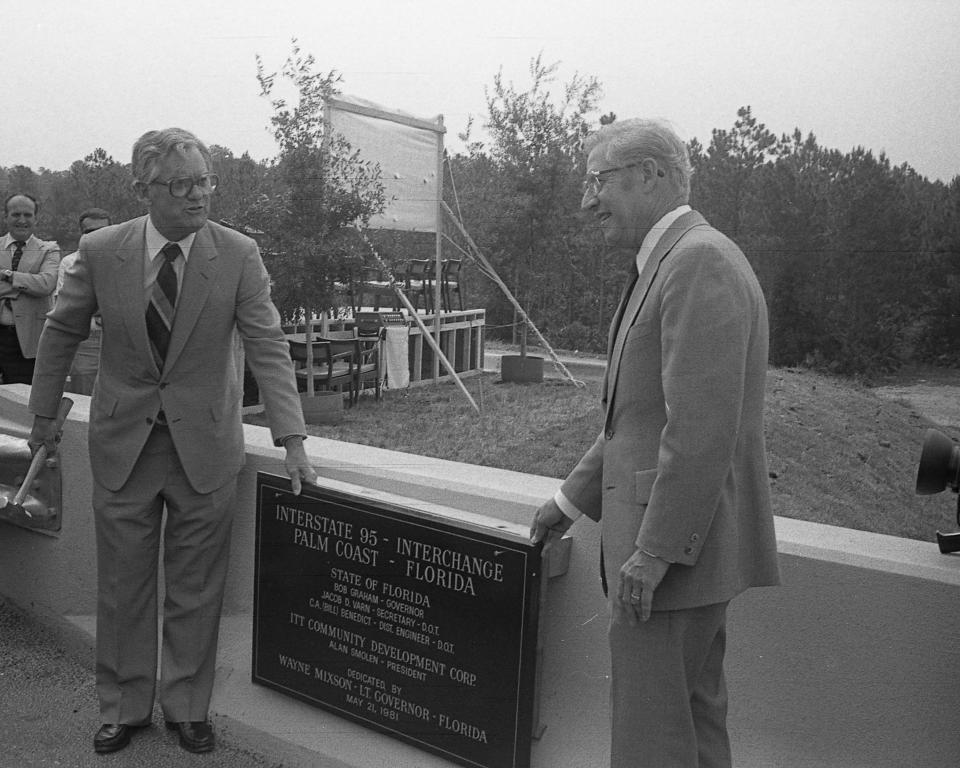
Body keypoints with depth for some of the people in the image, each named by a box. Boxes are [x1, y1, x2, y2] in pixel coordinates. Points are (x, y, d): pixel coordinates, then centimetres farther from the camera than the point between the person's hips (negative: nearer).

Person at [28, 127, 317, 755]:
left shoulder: (239, 255, -9)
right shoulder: (100, 251, -6)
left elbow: (268, 348, -12)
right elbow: (62, 334, 8)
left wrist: (293, 440, -20)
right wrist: (44, 414, 13)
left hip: (205, 446, -1)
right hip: (123, 443, 1)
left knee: (197, 589, 10)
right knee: (122, 586, 13)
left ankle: (187, 707, 31)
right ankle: (124, 708, 33)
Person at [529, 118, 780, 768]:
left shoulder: (700, 262, -17)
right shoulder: (674, 262, 16)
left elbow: (703, 428, -24)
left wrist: (655, 549, -20)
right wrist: (574, 499, 22)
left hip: (675, 549, -10)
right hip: (690, 545, 10)